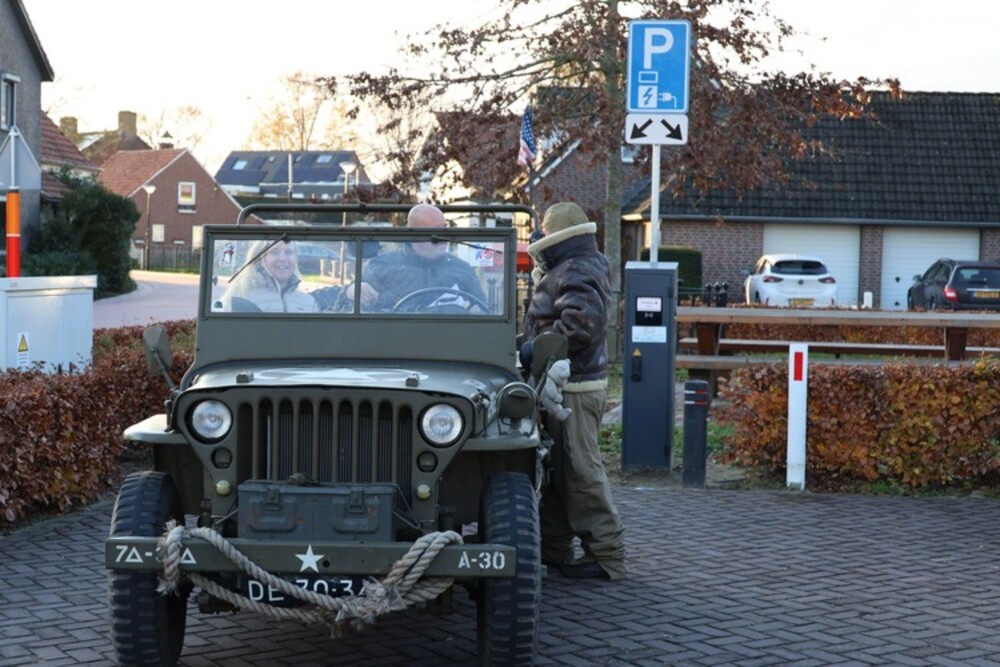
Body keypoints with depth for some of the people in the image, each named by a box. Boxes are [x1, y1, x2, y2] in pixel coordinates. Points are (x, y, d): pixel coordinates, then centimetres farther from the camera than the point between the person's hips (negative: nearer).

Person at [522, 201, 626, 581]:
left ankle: (607, 555, -3)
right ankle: (553, 548, 25)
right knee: (559, 468, 16)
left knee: (580, 469, -8)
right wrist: (541, 269, 13)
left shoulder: (577, 273, -16)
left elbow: (580, 323, -30)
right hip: (569, 382, 11)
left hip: (573, 387, -11)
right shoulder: (579, 266, 18)